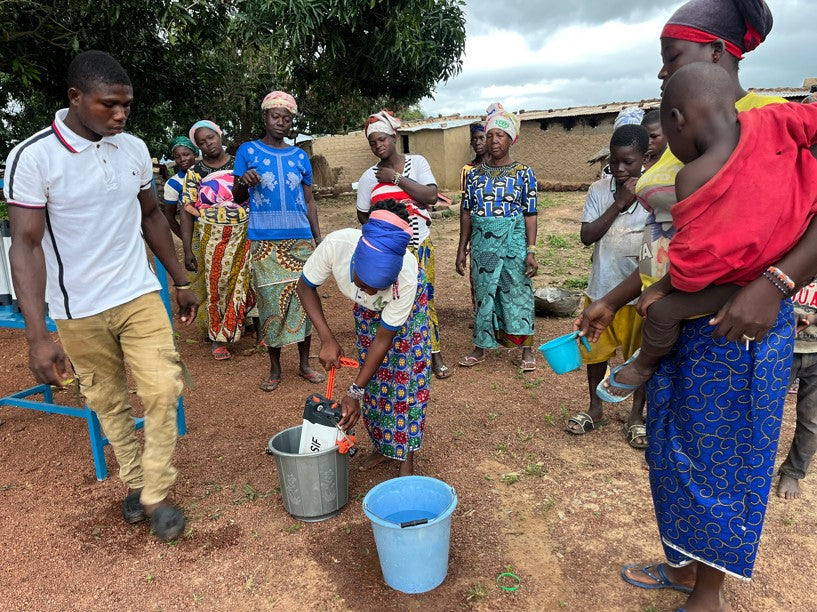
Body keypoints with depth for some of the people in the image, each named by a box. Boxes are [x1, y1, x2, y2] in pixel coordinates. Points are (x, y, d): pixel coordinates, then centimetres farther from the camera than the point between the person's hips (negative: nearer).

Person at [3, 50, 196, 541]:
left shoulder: (134, 149, 0)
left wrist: (182, 281, 13)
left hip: (140, 295, 3)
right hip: (78, 311, -2)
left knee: (163, 390, -4)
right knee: (109, 404, 12)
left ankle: (157, 493, 12)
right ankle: (134, 481, 32)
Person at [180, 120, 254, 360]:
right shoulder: (195, 173, 2)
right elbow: (187, 212, -1)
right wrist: (188, 250, -7)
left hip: (244, 234, 1)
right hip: (212, 238, -1)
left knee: (242, 283, 1)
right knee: (215, 288, 3)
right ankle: (217, 337, 18)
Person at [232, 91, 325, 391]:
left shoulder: (300, 156, 11)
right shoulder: (248, 151, 5)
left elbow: (309, 200, 14)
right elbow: (238, 198, 7)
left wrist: (318, 236, 5)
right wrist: (243, 181, -16)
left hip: (300, 239, 2)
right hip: (265, 241, -2)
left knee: (305, 299, 3)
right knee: (271, 301, 1)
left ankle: (304, 364, 18)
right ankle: (274, 369, 15)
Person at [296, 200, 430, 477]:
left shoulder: (407, 278, -43)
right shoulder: (336, 245, -40)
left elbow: (383, 338, -31)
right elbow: (306, 287, -20)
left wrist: (355, 392, -29)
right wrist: (327, 338, -31)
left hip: (408, 306, -3)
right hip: (367, 310, 3)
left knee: (407, 377, -7)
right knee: (374, 376, 5)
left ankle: (406, 457, 6)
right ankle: (382, 446, 24)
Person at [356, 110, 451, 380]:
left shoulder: (417, 162, 0)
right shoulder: (369, 176, 1)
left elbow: (431, 196, -14)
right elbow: (363, 215, 7)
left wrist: (397, 178, -14)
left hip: (420, 245, 0)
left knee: (424, 298, 5)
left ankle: (435, 354, 15)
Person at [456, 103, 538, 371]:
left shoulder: (524, 173, -2)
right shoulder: (475, 173, 6)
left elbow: (530, 214, -4)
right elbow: (467, 212, 8)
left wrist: (531, 251, -10)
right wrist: (462, 249, 5)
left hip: (513, 243, -2)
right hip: (482, 244, 3)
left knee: (518, 293, 4)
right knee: (483, 295, 10)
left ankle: (527, 350, 16)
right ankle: (481, 347, 24)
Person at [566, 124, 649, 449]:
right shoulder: (599, 190, -2)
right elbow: (587, 235, -9)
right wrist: (618, 203, -16)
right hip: (602, 287, 3)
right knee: (595, 348, 14)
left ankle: (637, 414, 30)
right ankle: (595, 408, 33)